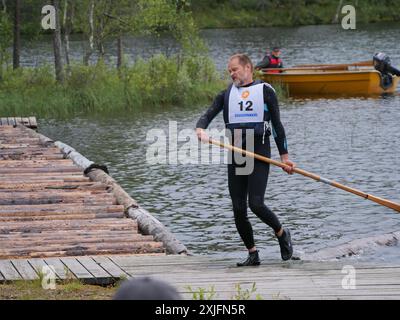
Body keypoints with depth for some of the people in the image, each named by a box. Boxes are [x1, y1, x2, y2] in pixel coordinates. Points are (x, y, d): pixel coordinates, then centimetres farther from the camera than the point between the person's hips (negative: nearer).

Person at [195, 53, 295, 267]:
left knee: (256, 204, -16)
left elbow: (277, 125, 6)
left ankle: (282, 234, 11)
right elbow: (208, 115, 3)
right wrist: (200, 129, -20)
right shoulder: (227, 94, 14)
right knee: (238, 210, 1)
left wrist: (284, 156, 4)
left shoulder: (265, 91, 5)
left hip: (260, 154, -4)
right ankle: (252, 255, 13)